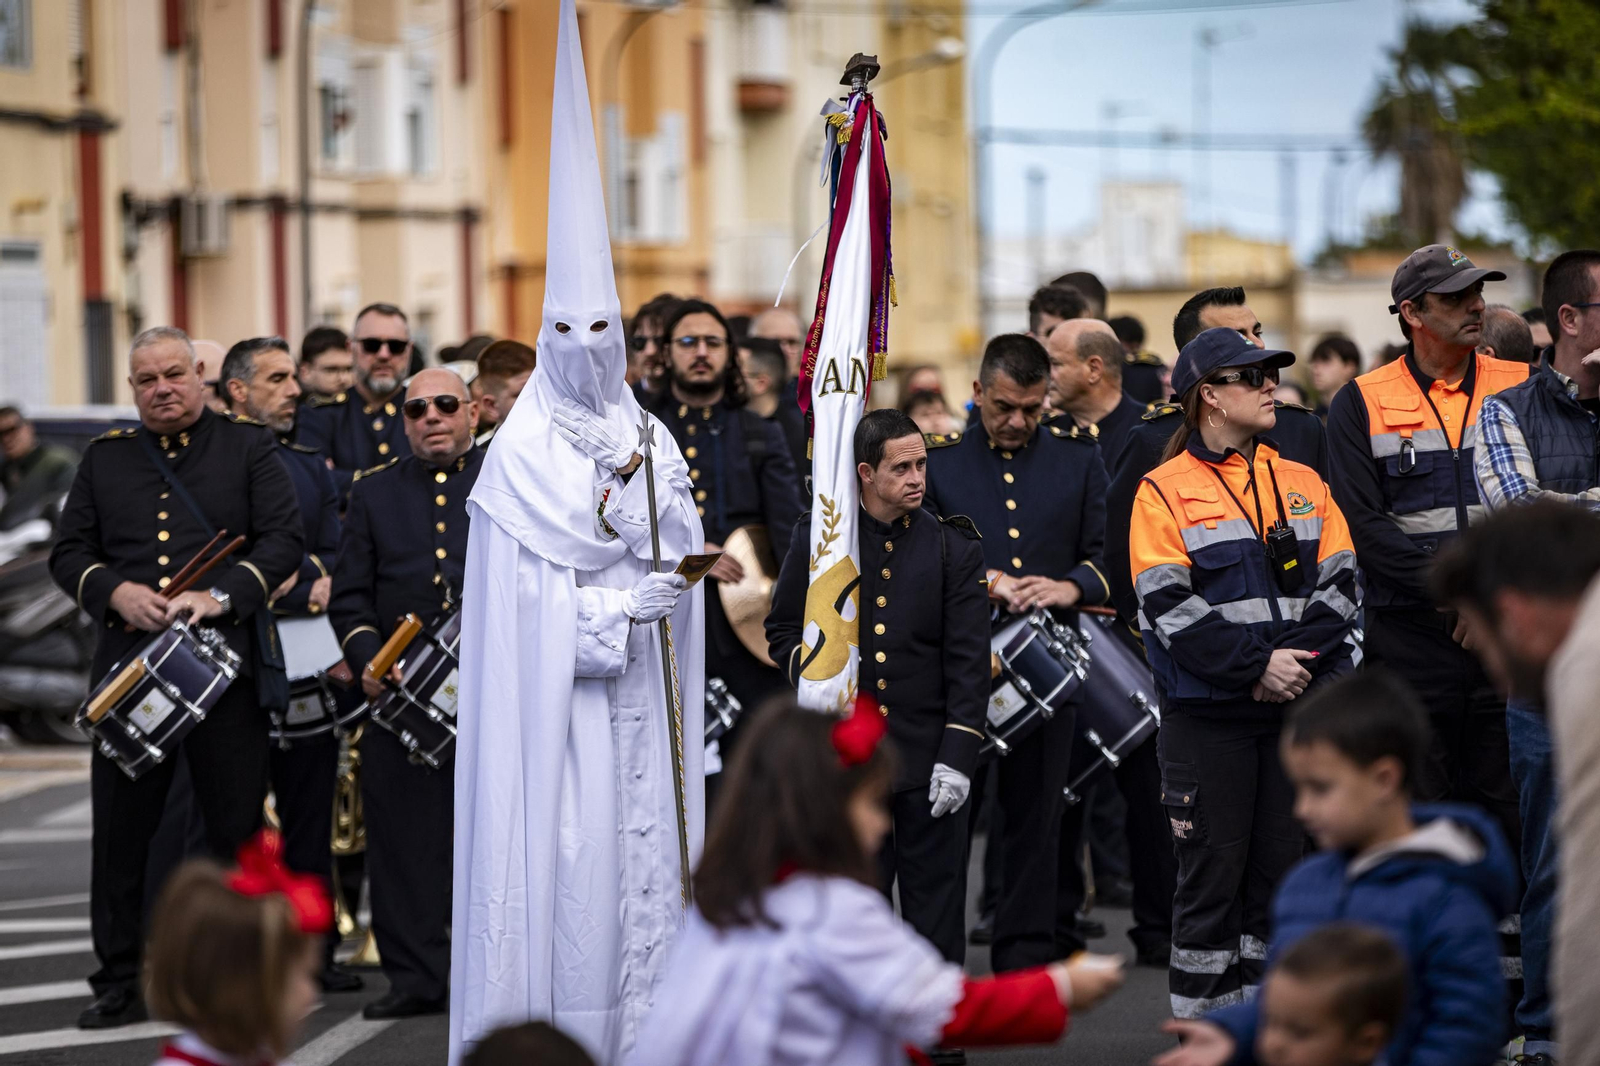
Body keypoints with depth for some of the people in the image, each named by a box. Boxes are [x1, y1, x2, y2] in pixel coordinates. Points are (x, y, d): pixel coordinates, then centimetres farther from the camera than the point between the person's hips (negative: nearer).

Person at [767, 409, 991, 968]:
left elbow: (969, 663, -1)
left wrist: (957, 756, -9)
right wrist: (808, 664, -7)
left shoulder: (954, 548, 1)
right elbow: (782, 629, 15)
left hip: (928, 754, -1)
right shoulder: (817, 538, 3)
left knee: (935, 906, 2)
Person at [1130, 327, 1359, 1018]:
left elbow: (1339, 585, 5)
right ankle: (1203, 1031, 6)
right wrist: (1257, 664, -17)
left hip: (1297, 704, 4)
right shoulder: (1165, 492, -2)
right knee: (1213, 870, -1)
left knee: (1281, 864, 6)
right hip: (1208, 715, -4)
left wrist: (1293, 662, -11)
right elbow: (1169, 607, -11)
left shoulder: (1302, 485, 13)